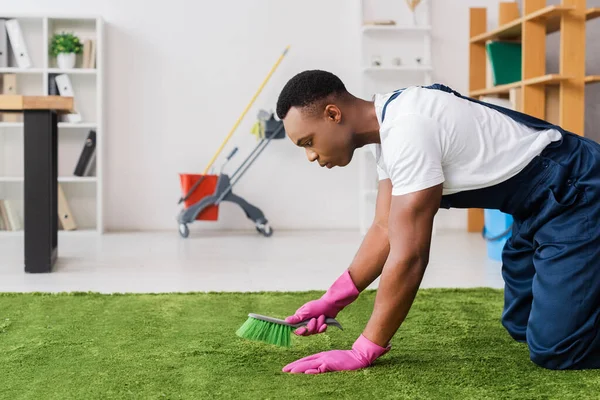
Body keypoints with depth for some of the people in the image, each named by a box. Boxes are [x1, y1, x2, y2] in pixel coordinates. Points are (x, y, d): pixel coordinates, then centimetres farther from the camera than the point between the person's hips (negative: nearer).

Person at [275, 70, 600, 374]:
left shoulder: (406, 131, -29)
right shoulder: (388, 126, 2)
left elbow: (409, 255, -28)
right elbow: (385, 229, 7)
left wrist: (363, 352, -21)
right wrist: (332, 299, 0)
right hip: (540, 202, 10)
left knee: (556, 350, -15)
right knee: (521, 325, 20)